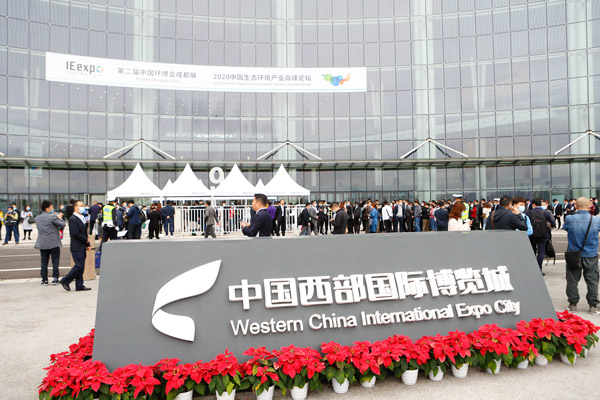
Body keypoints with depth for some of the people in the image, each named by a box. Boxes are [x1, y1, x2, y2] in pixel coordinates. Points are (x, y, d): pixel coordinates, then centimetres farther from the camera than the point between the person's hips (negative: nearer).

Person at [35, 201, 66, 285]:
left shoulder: (37, 218, 7)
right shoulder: (52, 217, -14)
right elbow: (63, 224, -15)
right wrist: (59, 217, 5)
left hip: (42, 244, 5)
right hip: (53, 243, -5)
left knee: (44, 262, 10)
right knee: (55, 261, 3)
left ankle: (44, 279, 11)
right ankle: (55, 278, 0)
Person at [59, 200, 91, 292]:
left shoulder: (82, 219, 17)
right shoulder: (72, 219, -12)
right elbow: (75, 233, -20)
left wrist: (87, 245, 12)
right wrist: (86, 240, -11)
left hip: (82, 247, 9)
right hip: (76, 247, -9)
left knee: (81, 267, 9)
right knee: (79, 266, -9)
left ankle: (79, 286, 14)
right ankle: (65, 281, 4)